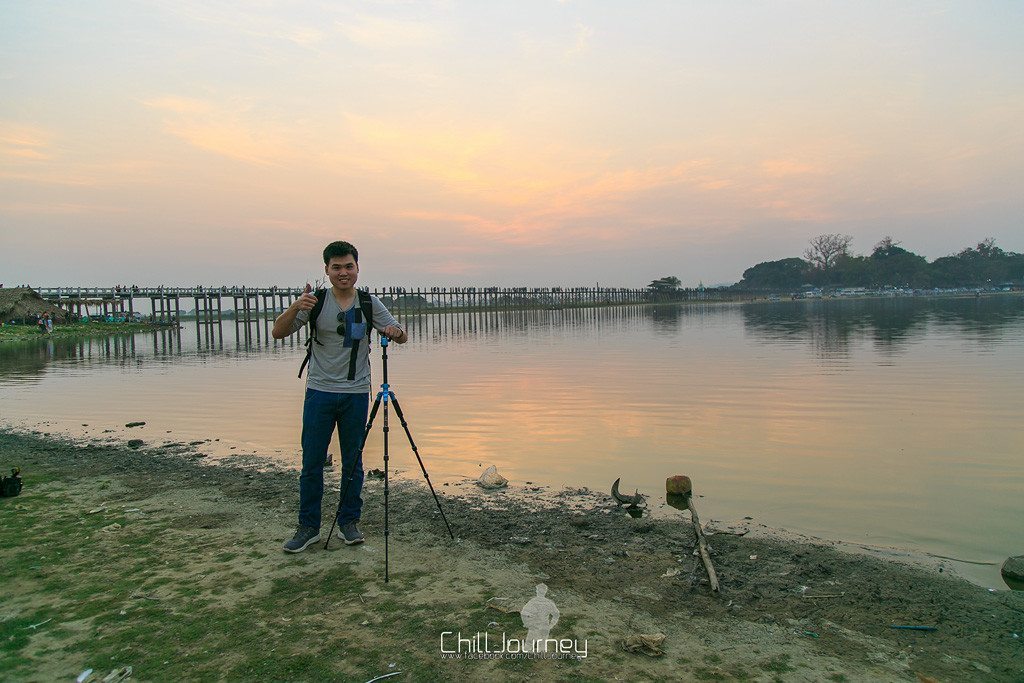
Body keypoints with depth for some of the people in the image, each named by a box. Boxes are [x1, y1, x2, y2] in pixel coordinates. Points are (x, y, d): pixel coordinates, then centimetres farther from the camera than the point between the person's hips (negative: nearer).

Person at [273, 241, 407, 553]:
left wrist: (396, 332, -22)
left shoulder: (369, 303, 3)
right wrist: (295, 308, -26)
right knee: (312, 463, 3)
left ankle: (349, 522, 22)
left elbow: (401, 337, 3)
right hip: (319, 392, -1)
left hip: (356, 393, 1)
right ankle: (308, 526, 16)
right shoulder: (315, 301, -2)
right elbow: (278, 333, -7)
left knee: (353, 462, 8)